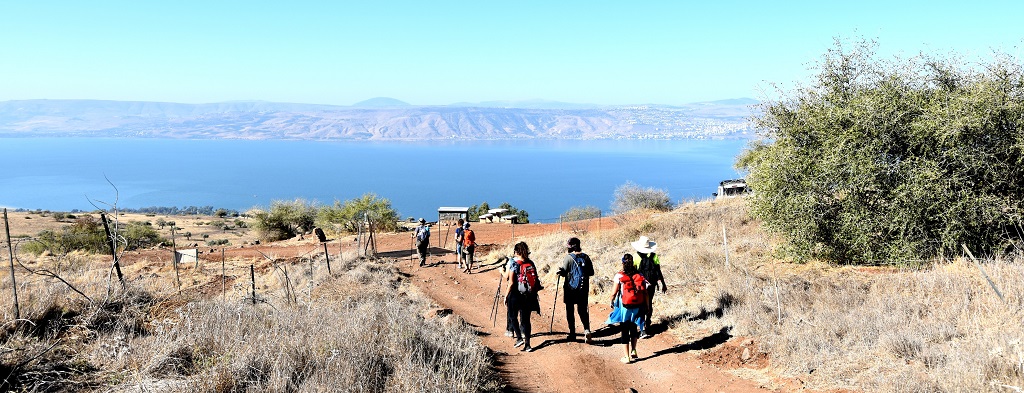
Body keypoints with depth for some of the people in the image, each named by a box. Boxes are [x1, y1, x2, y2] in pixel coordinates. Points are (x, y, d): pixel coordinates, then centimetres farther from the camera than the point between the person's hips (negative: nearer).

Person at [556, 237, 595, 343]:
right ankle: (587, 329, -11)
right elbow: (591, 272, 5)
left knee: (570, 310, 9)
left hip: (570, 288, -3)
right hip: (583, 288, 3)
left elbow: (563, 272, -13)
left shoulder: (568, 257, -11)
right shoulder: (586, 257, 1)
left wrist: (560, 270, 8)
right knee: (582, 310, 11)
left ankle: (572, 334, 11)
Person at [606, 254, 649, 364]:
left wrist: (612, 302, 11)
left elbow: (614, 293, -8)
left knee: (625, 331, 7)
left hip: (624, 307, -3)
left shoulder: (619, 276, -10)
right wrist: (646, 306, 9)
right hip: (637, 307, 3)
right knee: (633, 328, 24)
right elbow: (645, 293, -1)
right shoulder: (639, 275, -1)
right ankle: (633, 350, 18)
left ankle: (627, 357, 11)